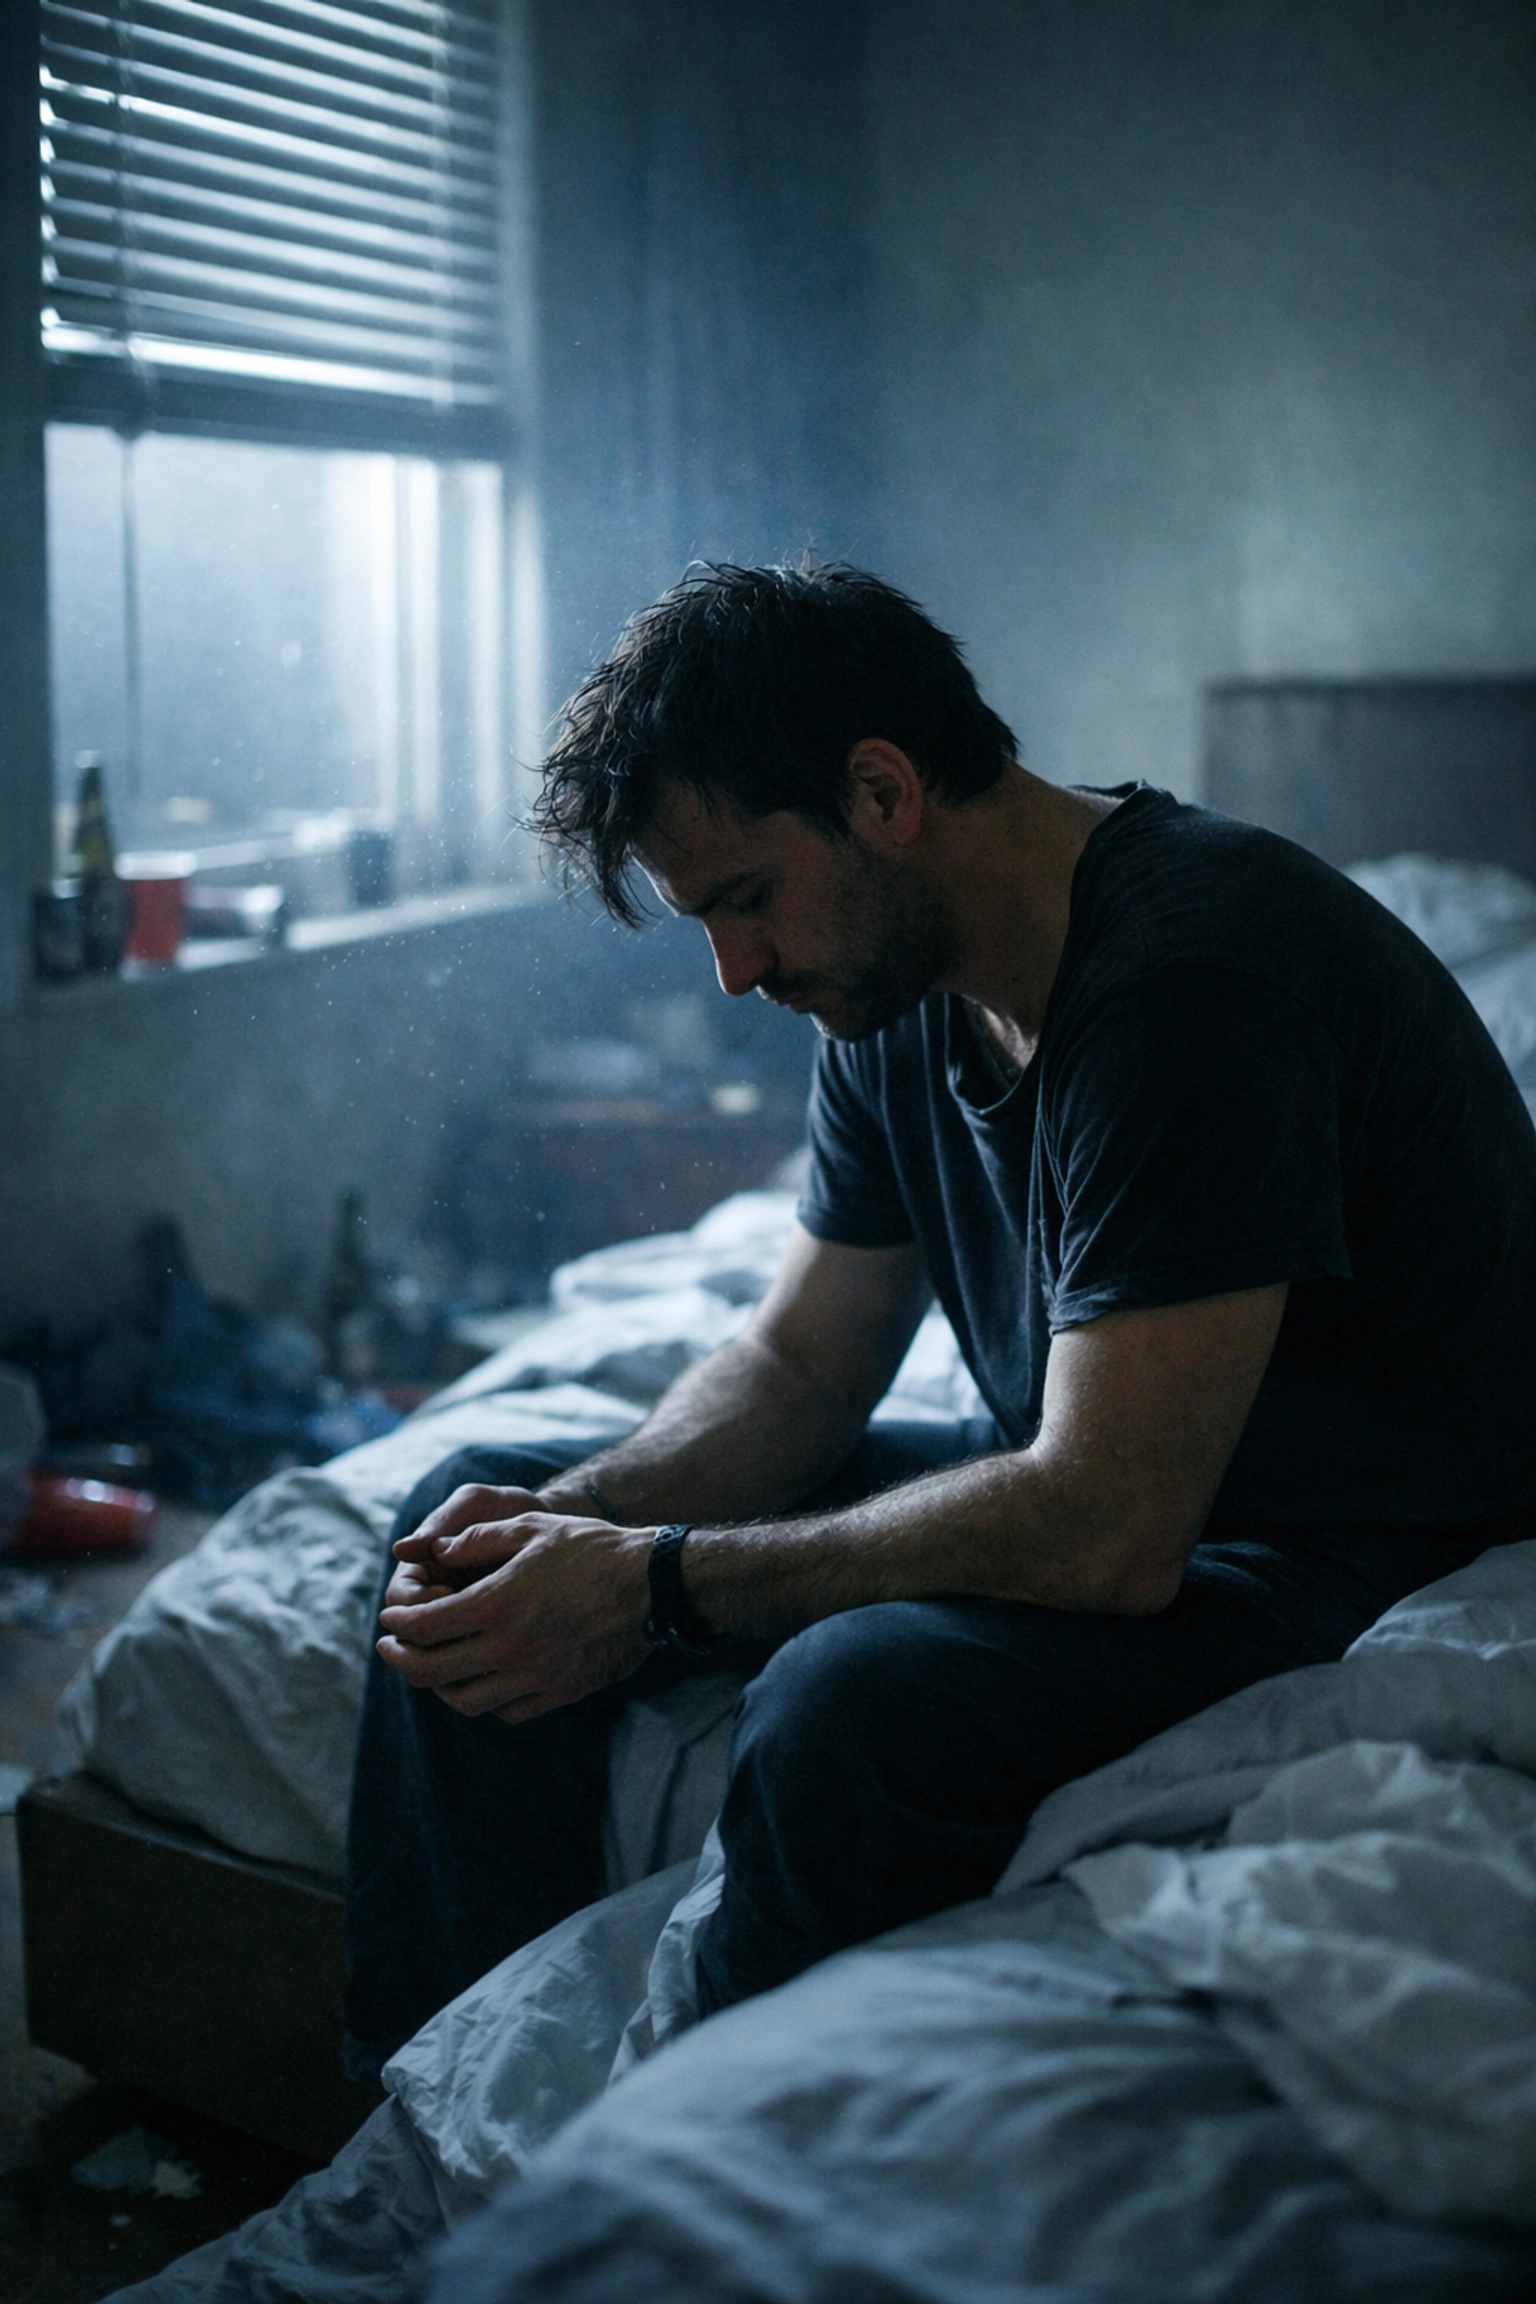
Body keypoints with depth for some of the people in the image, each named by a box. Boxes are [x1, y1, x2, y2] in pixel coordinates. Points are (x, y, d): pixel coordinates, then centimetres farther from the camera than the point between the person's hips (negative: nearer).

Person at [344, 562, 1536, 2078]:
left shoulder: (1197, 968, -27)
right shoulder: (896, 989, 1)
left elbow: (1105, 1535, -31)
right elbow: (799, 1368, 9)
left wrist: (655, 1585, -23)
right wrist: (572, 1515, -11)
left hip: (1363, 1559, -9)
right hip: (1091, 1496, 9)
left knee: (854, 1697, -37)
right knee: (476, 1529, 3)